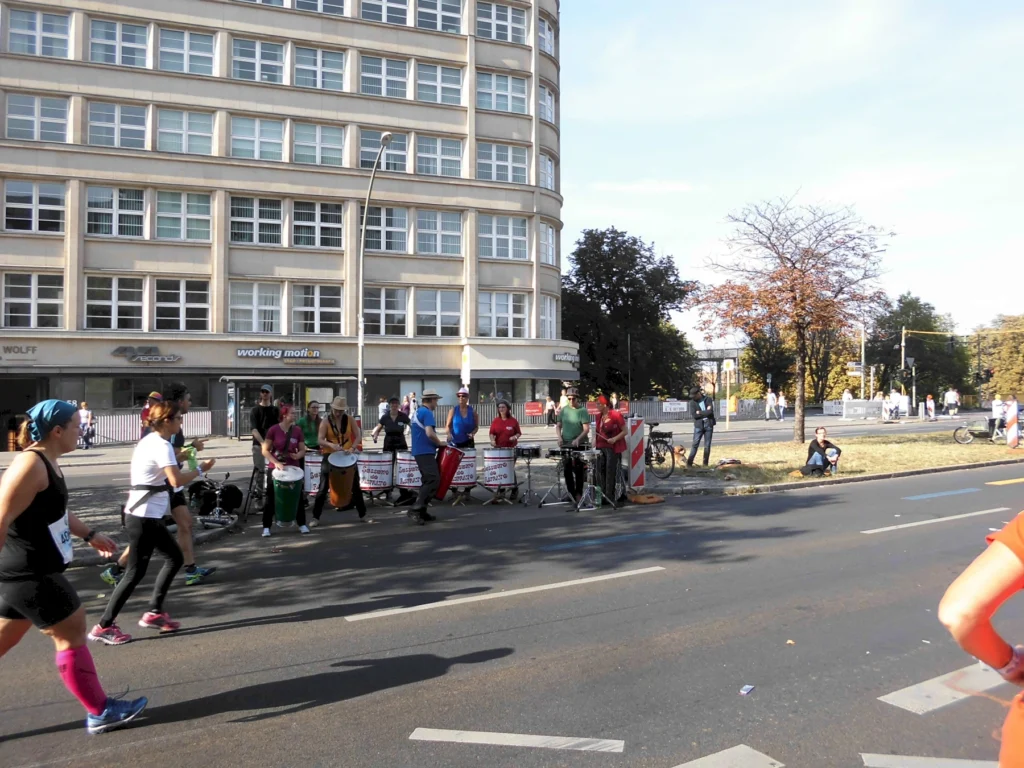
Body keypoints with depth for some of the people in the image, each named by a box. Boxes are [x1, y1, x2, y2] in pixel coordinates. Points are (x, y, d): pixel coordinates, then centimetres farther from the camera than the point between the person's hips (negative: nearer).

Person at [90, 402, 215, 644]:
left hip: (146, 515, 10)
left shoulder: (151, 440, 11)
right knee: (136, 572, -2)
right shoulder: (161, 445, -18)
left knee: (175, 558, 14)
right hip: (144, 517, -10)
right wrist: (200, 470, -16)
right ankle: (104, 626, 7)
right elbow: (177, 480, -30)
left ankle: (153, 613, 20)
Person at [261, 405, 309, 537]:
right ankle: (266, 527, 11)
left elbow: (303, 450, 4)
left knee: (298, 495, 6)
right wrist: (276, 462, -20)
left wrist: (298, 455, -19)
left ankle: (302, 524, 19)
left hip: (293, 467, 3)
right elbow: (265, 450, -8)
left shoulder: (297, 430, 0)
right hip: (275, 468, -3)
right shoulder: (273, 429, -9)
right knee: (271, 497, 3)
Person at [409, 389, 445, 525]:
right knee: (433, 480, -13)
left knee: (427, 481, 13)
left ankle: (421, 511, 13)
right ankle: (415, 510, -18)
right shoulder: (427, 413, -13)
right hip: (426, 452, -10)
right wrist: (440, 443, -8)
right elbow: (430, 433, -24)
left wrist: (435, 443, 18)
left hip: (419, 451, 10)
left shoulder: (417, 412, 18)